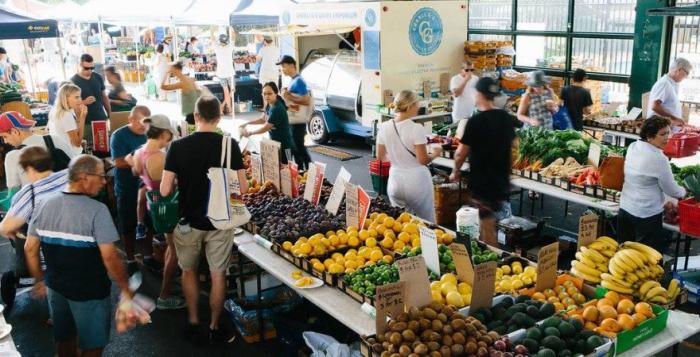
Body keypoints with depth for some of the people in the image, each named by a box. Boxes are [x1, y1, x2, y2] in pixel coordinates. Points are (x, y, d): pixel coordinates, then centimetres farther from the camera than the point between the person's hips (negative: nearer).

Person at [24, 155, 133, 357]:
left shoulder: (45, 205, -4)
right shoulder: (97, 210, -22)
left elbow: (30, 249, 2)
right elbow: (110, 257, -24)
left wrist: (39, 280, 15)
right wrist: (126, 289, -13)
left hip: (56, 287, 6)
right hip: (89, 292, -6)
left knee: (64, 339, 24)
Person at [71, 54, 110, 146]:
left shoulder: (98, 78, 9)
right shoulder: (73, 81, -5)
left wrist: (110, 114, 13)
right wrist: (84, 102, -23)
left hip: (101, 119, 4)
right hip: (85, 123, -4)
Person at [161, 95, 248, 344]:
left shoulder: (178, 146, -11)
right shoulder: (230, 145, -11)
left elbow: (165, 190, -11)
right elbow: (242, 188, -10)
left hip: (189, 221, 0)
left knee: (189, 271, 21)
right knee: (218, 274, 13)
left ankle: (193, 323, 30)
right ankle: (214, 327, 25)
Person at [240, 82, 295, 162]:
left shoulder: (277, 109, -23)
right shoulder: (269, 105, 4)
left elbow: (265, 128, -17)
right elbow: (263, 119, 23)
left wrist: (250, 133, -4)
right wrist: (247, 123, 15)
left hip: (284, 146, -9)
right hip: (275, 144, 9)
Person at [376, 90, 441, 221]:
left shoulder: (384, 128, -2)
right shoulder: (416, 129, -17)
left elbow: (380, 157, 8)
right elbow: (423, 160, -14)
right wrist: (435, 153, 4)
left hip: (395, 180, 5)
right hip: (416, 181, -5)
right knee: (426, 223, 9)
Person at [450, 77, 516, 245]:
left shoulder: (476, 121, -19)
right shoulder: (507, 118, 2)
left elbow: (461, 153, -13)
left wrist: (456, 172, 5)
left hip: (482, 182, -7)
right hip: (502, 180, 7)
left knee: (487, 229, 2)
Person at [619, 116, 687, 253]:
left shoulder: (632, 147, 0)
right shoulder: (659, 159, -20)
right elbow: (672, 190, -9)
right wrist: (683, 191, 11)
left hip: (625, 209, 8)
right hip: (647, 215, -8)